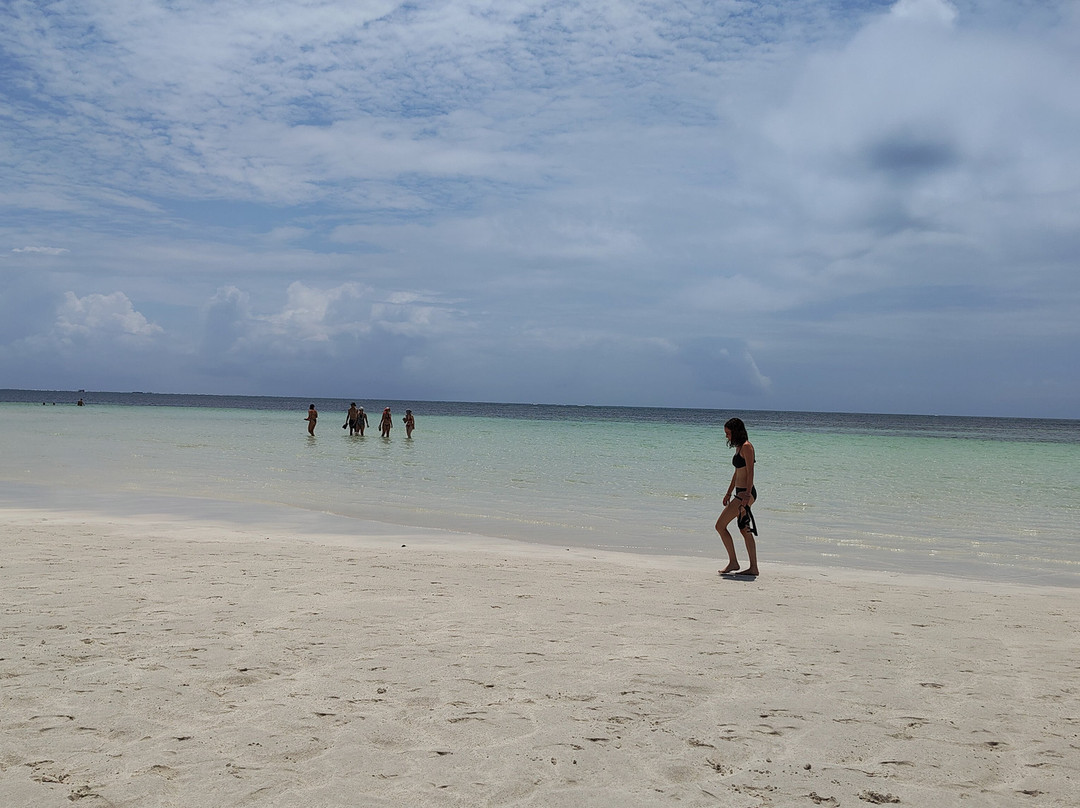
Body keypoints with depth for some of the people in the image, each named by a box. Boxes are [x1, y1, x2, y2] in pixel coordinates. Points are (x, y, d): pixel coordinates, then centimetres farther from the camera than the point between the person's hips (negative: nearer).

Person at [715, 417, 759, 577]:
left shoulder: (746, 447, -13)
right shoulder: (739, 447, 17)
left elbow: (750, 472, -18)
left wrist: (747, 495, -23)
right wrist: (728, 493, 25)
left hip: (745, 493, -10)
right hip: (741, 493, 10)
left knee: (720, 525, -8)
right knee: (745, 531, 12)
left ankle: (733, 562, -2)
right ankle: (753, 567, 14)